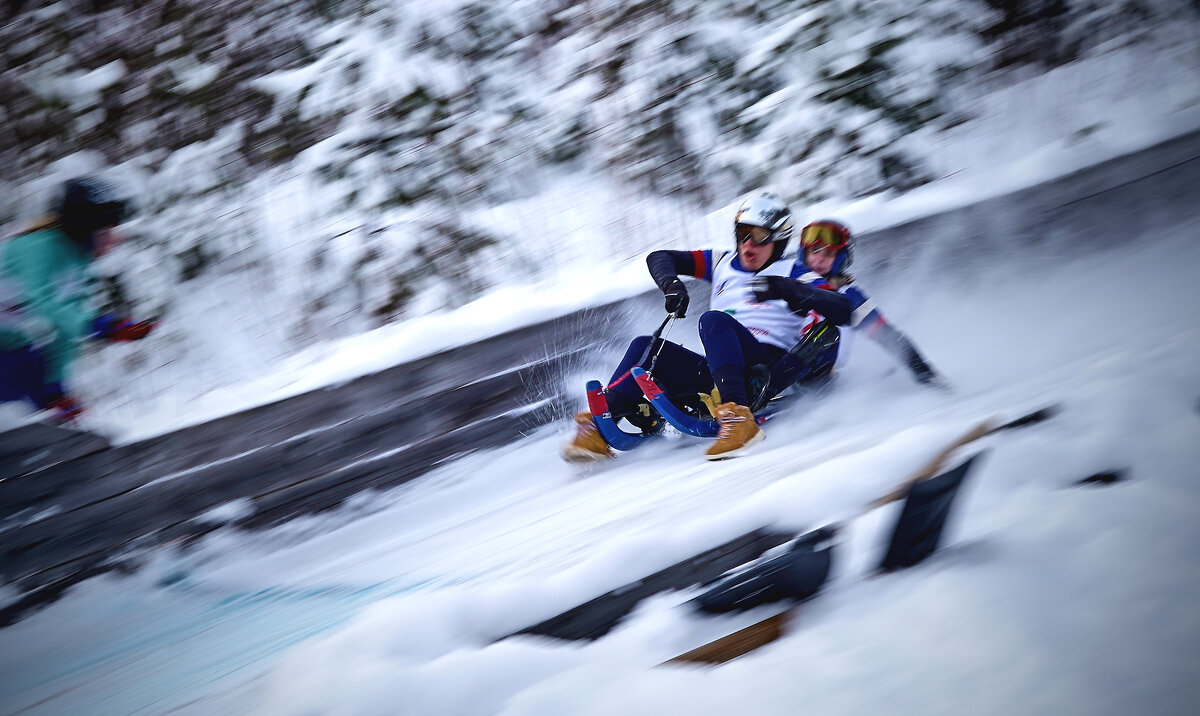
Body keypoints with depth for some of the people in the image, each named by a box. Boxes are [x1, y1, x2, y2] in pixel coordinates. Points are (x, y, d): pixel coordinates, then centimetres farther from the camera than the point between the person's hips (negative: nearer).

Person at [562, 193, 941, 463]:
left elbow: (843, 309, -9)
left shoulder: (795, 276, 9)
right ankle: (597, 430, -28)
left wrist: (784, 289, -25)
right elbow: (659, 257, 23)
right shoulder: (723, 264, 24)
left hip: (770, 368, -5)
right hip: (717, 376, 6)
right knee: (645, 347, -13)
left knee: (714, 321, -31)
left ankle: (738, 418, -50)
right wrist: (670, 284, -1)